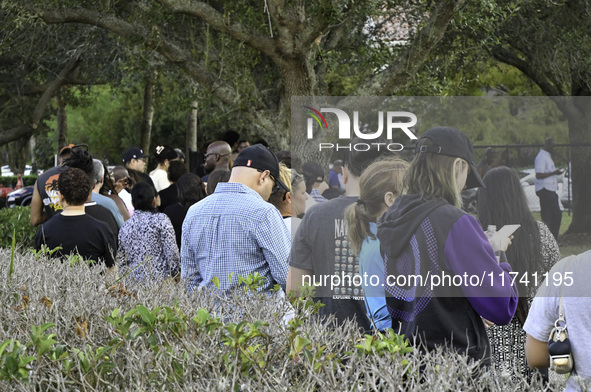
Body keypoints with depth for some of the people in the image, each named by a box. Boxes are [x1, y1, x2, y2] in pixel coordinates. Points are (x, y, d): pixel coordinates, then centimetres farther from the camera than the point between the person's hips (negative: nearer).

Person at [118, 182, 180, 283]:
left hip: (135, 281, 4)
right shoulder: (161, 219, -1)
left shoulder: (125, 227, 11)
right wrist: (176, 274, 3)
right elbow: (171, 252, -6)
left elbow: (121, 261, 12)